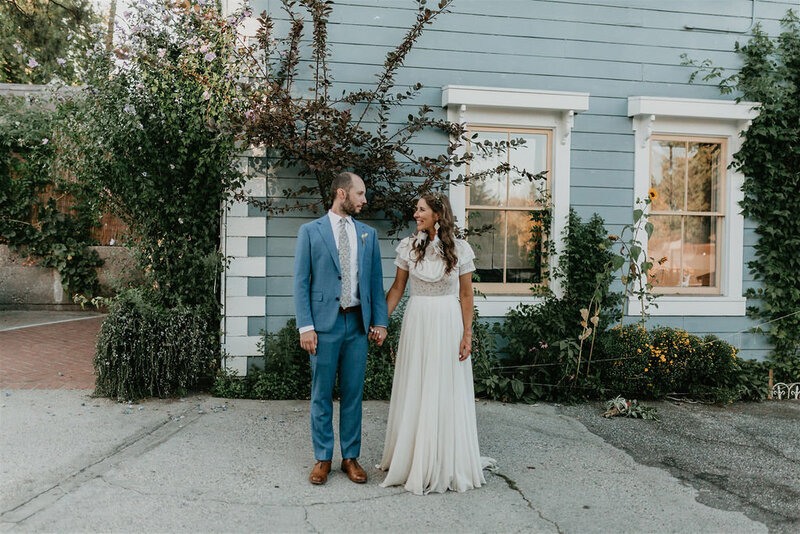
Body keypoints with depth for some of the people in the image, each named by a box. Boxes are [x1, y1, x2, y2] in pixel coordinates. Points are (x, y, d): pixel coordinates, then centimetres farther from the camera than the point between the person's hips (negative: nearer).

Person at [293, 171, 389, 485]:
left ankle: (351, 457, 22)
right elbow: (301, 282, -2)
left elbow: (375, 281, 12)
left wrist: (380, 321, 4)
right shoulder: (310, 231, 2)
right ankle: (322, 459, 22)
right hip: (324, 323, -3)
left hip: (358, 323, 3)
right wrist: (305, 326, -10)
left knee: (353, 394, 9)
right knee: (321, 395, 7)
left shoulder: (368, 234, 12)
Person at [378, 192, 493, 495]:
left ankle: (448, 464, 21)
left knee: (447, 393, 5)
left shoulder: (460, 249, -3)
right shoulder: (408, 246, 2)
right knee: (414, 392, 8)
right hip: (416, 323, 2)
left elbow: (466, 295, -1)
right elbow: (397, 287, 7)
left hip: (448, 324, -2)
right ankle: (413, 461, 24)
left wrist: (467, 334, -5)